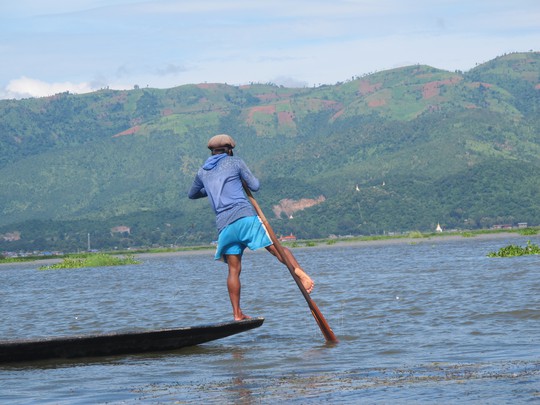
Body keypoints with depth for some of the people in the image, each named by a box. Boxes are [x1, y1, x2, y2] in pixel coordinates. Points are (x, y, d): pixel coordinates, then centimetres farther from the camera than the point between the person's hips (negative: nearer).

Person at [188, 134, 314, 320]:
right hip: (245, 216, -3)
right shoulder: (235, 162, 10)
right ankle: (298, 270, -35)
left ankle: (237, 314, 4)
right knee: (276, 248, -9)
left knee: (234, 270, 8)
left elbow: (192, 194, 38)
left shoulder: (202, 172, 22)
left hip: (224, 224, 3)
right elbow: (255, 186, 7)